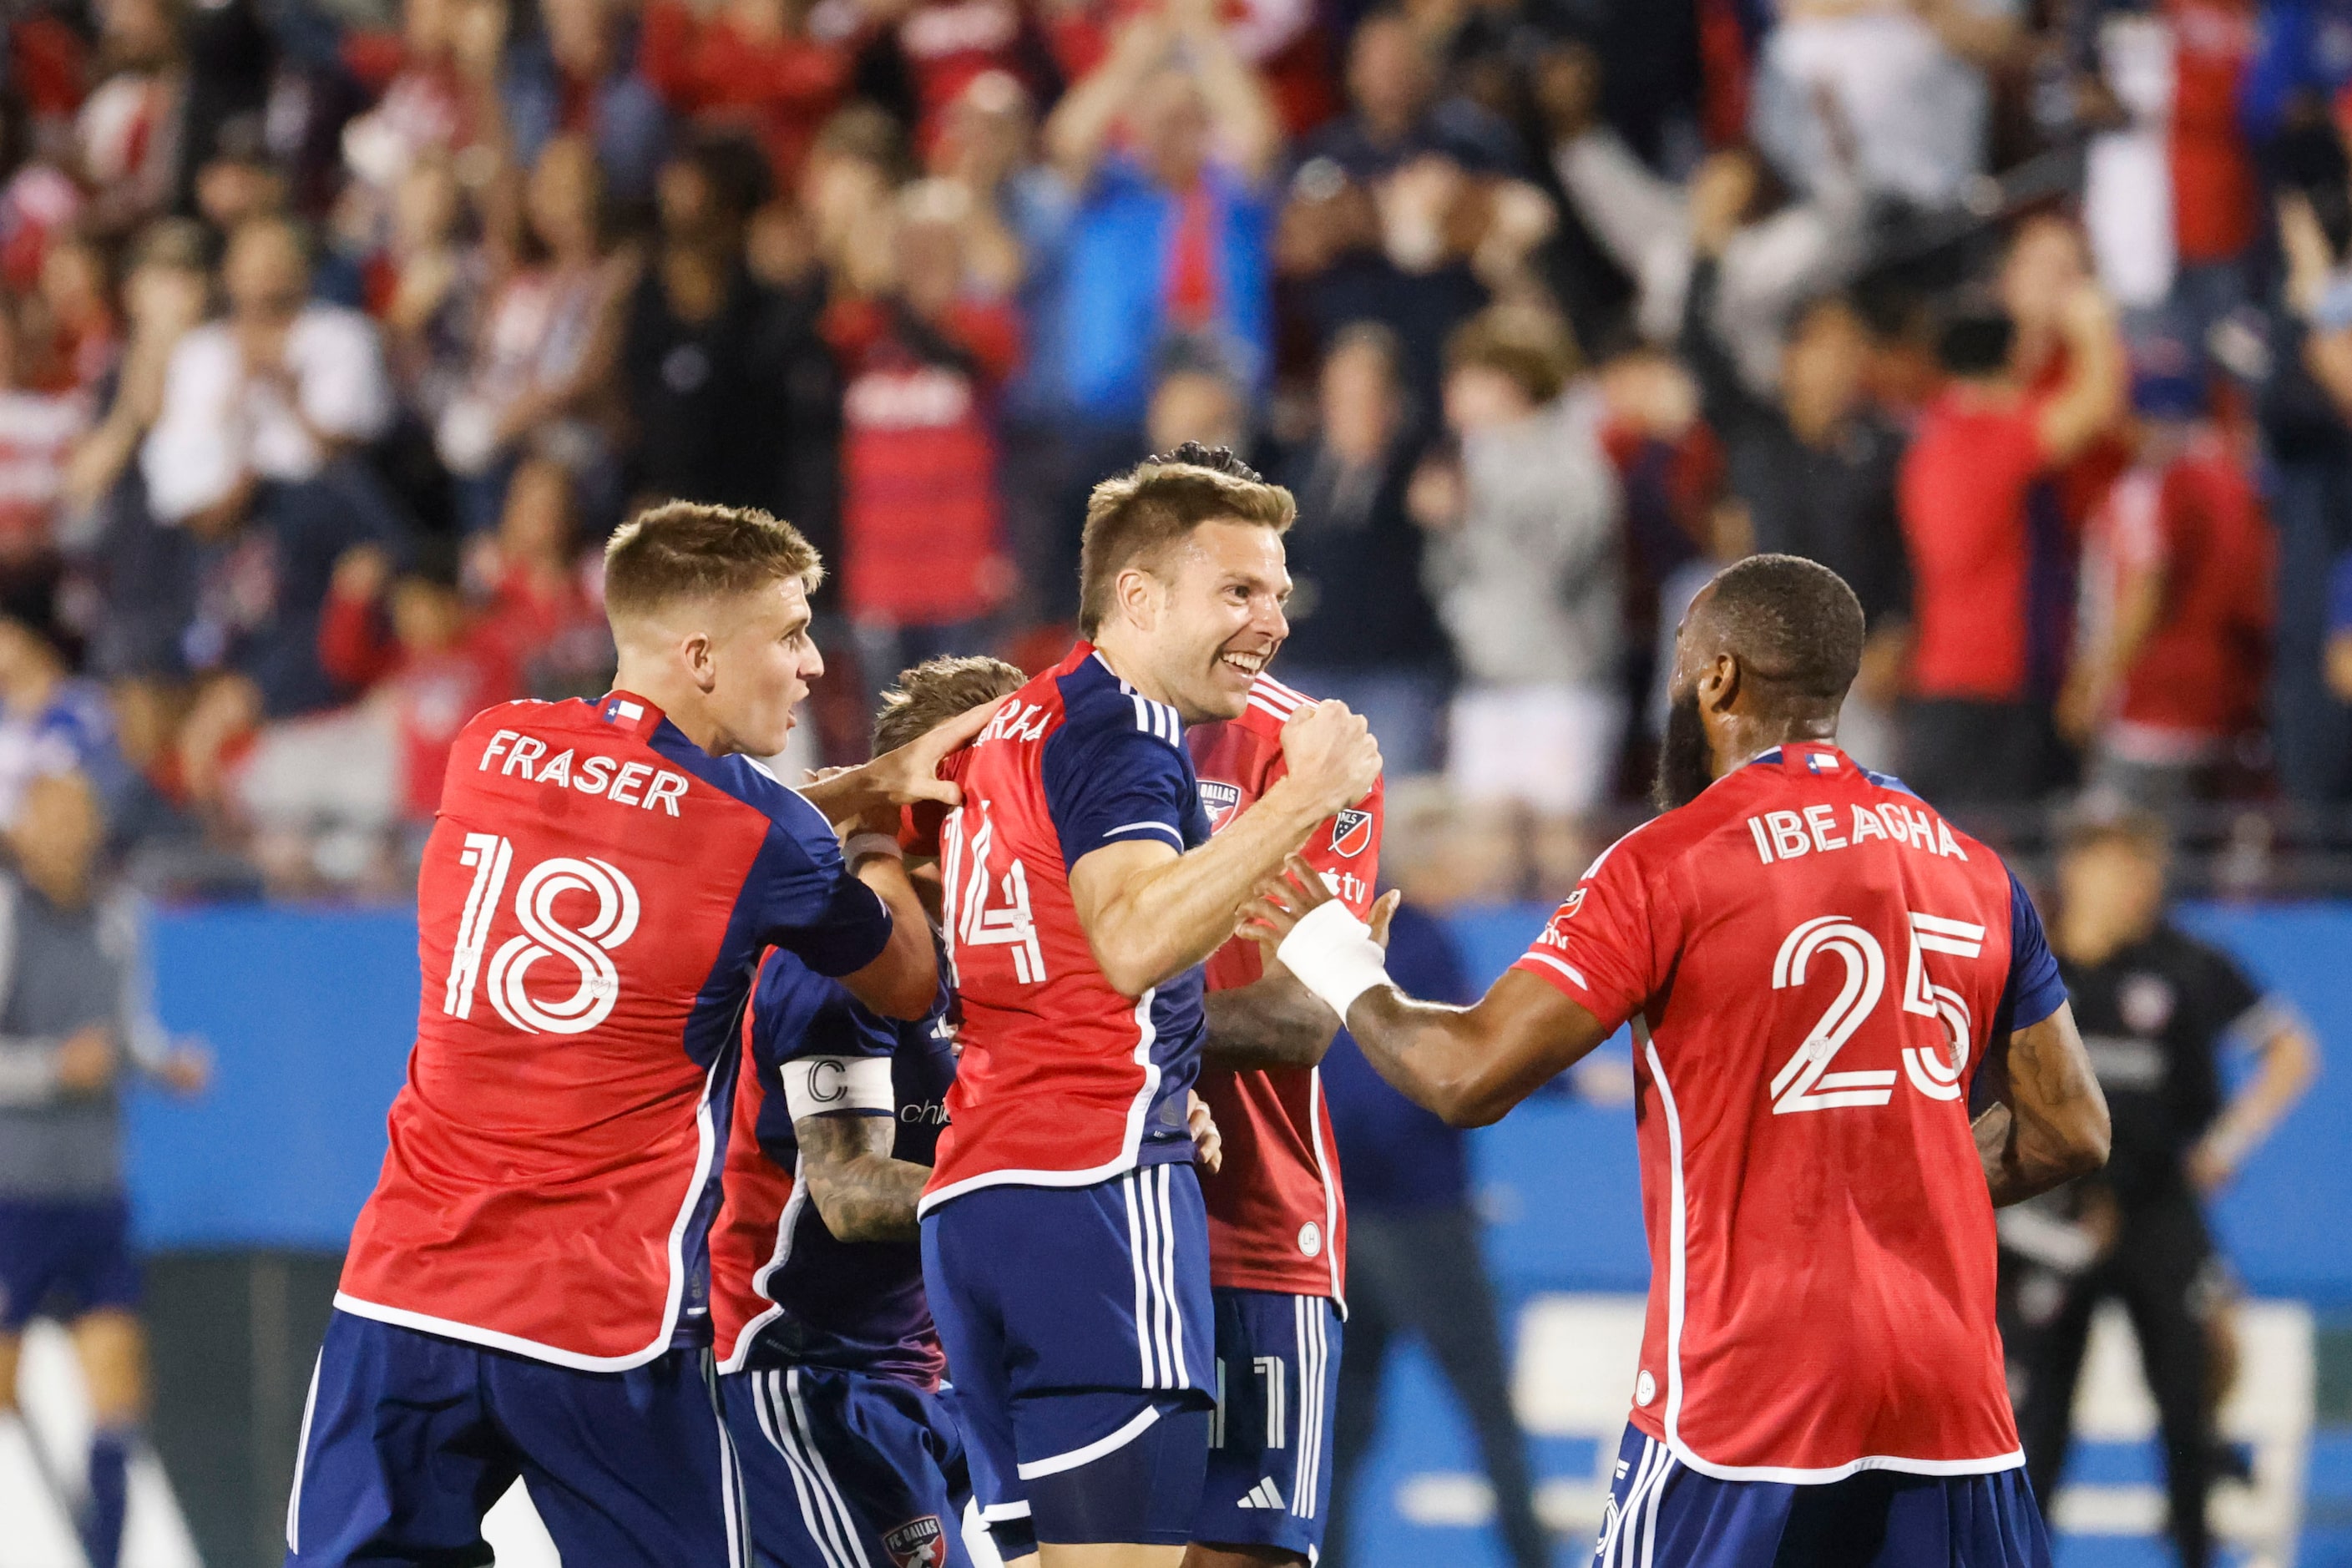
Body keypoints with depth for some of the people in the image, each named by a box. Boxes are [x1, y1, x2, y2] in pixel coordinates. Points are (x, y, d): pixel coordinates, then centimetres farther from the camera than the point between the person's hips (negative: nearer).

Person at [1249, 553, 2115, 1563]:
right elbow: (2070, 1132, 13)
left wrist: (1341, 969, 11)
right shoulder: (1973, 870, 10)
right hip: (1951, 1397, 4)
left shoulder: (1670, 864, -6)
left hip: (1750, 1399, -4)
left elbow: (1468, 1076, -8)